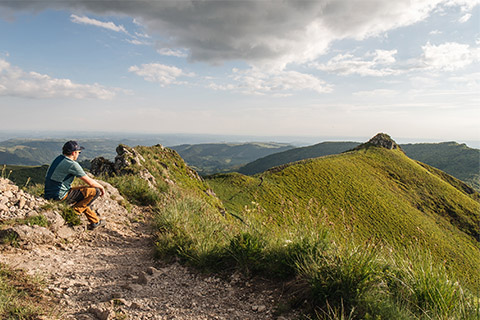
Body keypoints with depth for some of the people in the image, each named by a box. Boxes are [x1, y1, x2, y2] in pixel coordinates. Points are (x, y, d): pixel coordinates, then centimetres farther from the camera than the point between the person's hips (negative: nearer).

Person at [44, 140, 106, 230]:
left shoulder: (58, 159, 12)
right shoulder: (72, 164, -16)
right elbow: (90, 182, -11)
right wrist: (101, 187, 8)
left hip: (50, 194, 10)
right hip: (60, 195, -10)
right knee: (95, 191, -9)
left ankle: (95, 221, 28)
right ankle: (77, 210, 2)